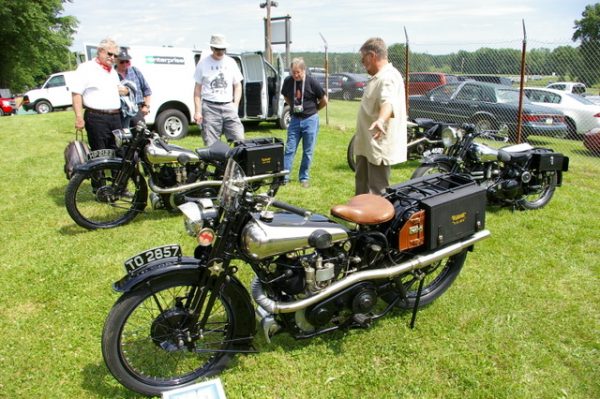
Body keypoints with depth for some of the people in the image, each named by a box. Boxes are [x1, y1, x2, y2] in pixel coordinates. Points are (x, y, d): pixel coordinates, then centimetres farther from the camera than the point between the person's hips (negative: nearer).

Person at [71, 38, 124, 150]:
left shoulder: (113, 71, 21)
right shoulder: (86, 68, -3)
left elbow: (121, 89, 34)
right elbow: (76, 93, -9)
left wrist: (123, 90, 8)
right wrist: (79, 118, -17)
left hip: (116, 118, 7)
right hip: (96, 118, -7)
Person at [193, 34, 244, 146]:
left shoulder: (231, 62, 11)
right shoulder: (203, 63, 5)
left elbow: (238, 86, 16)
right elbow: (197, 89, 6)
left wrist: (235, 105, 3)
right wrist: (197, 111, -2)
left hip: (228, 107, 2)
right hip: (210, 108, -2)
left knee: (239, 140, -7)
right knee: (211, 145, -4)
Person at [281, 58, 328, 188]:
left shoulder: (312, 82, -13)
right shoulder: (288, 81, -3)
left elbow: (324, 100, -2)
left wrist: (313, 109, 8)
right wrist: (293, 107, 10)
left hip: (310, 119, -3)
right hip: (295, 119, 3)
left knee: (308, 151, 6)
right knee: (289, 149, 3)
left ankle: (304, 178, 17)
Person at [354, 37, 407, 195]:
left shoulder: (389, 77, -21)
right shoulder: (378, 77, 14)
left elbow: (388, 102, -41)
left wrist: (381, 120, -60)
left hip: (379, 146, -11)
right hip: (367, 144, 11)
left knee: (377, 193, -6)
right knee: (362, 186, 23)